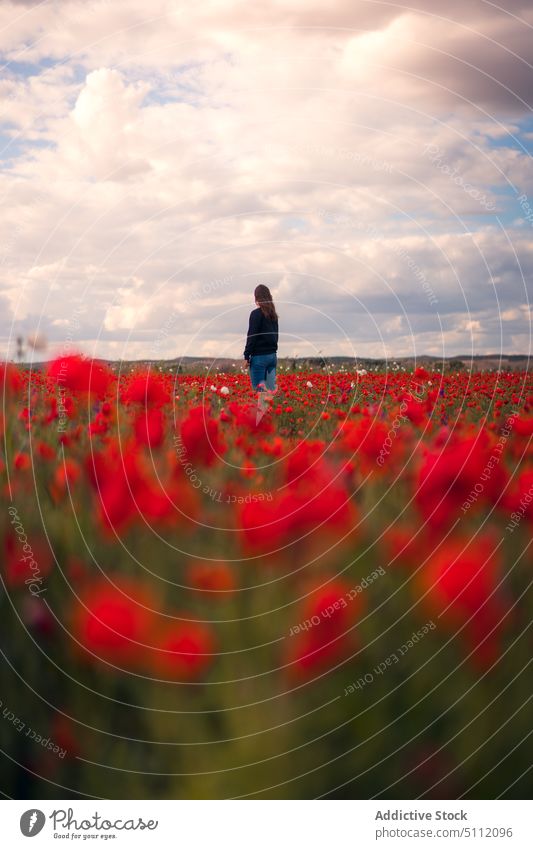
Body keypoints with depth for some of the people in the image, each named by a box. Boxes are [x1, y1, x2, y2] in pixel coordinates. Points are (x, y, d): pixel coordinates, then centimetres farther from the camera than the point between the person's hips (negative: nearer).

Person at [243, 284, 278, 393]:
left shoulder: (256, 314, -10)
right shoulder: (273, 314, 10)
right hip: (272, 355, 7)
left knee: (259, 389, -5)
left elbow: (251, 336, -12)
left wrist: (247, 355, -7)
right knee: (271, 388, 5)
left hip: (259, 356, -7)